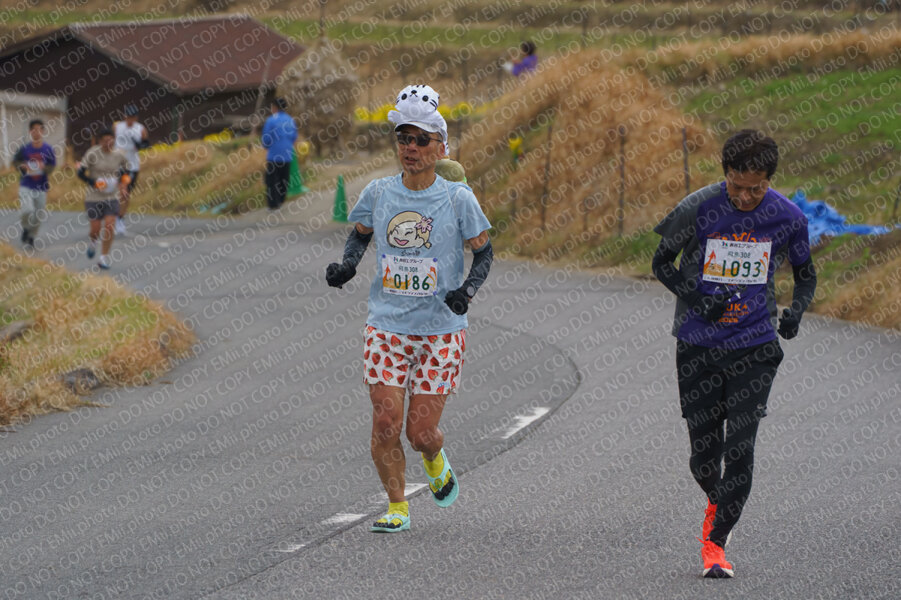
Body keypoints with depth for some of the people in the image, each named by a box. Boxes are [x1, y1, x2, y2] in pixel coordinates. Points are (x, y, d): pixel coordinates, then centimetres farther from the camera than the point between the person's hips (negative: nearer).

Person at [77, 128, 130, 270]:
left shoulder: (119, 155, -1)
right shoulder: (92, 154, -11)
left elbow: (125, 172, 17)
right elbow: (80, 173, -9)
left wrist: (124, 184, -2)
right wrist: (95, 183, -21)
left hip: (112, 197, 2)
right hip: (94, 197, -2)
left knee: (109, 227, -12)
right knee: (96, 229, 1)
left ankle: (104, 258, 1)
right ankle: (92, 241, 38)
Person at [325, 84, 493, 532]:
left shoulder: (457, 199, -7)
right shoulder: (378, 193, 0)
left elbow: (484, 251, 2)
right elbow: (360, 233, 18)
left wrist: (468, 289, -16)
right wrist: (347, 265, -2)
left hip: (441, 331, -2)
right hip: (387, 327, 2)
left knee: (421, 431, -2)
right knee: (385, 424, -6)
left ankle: (435, 460, 35)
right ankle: (396, 507, 13)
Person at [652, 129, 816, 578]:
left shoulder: (787, 217, -6)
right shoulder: (697, 209, -12)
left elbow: (805, 274, 10)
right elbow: (662, 263, 1)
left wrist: (796, 309, -11)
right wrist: (696, 300, -16)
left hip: (754, 348, 0)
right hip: (698, 347, 0)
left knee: (740, 449, -10)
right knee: (704, 453, 3)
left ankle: (715, 543, 2)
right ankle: (716, 501, 37)